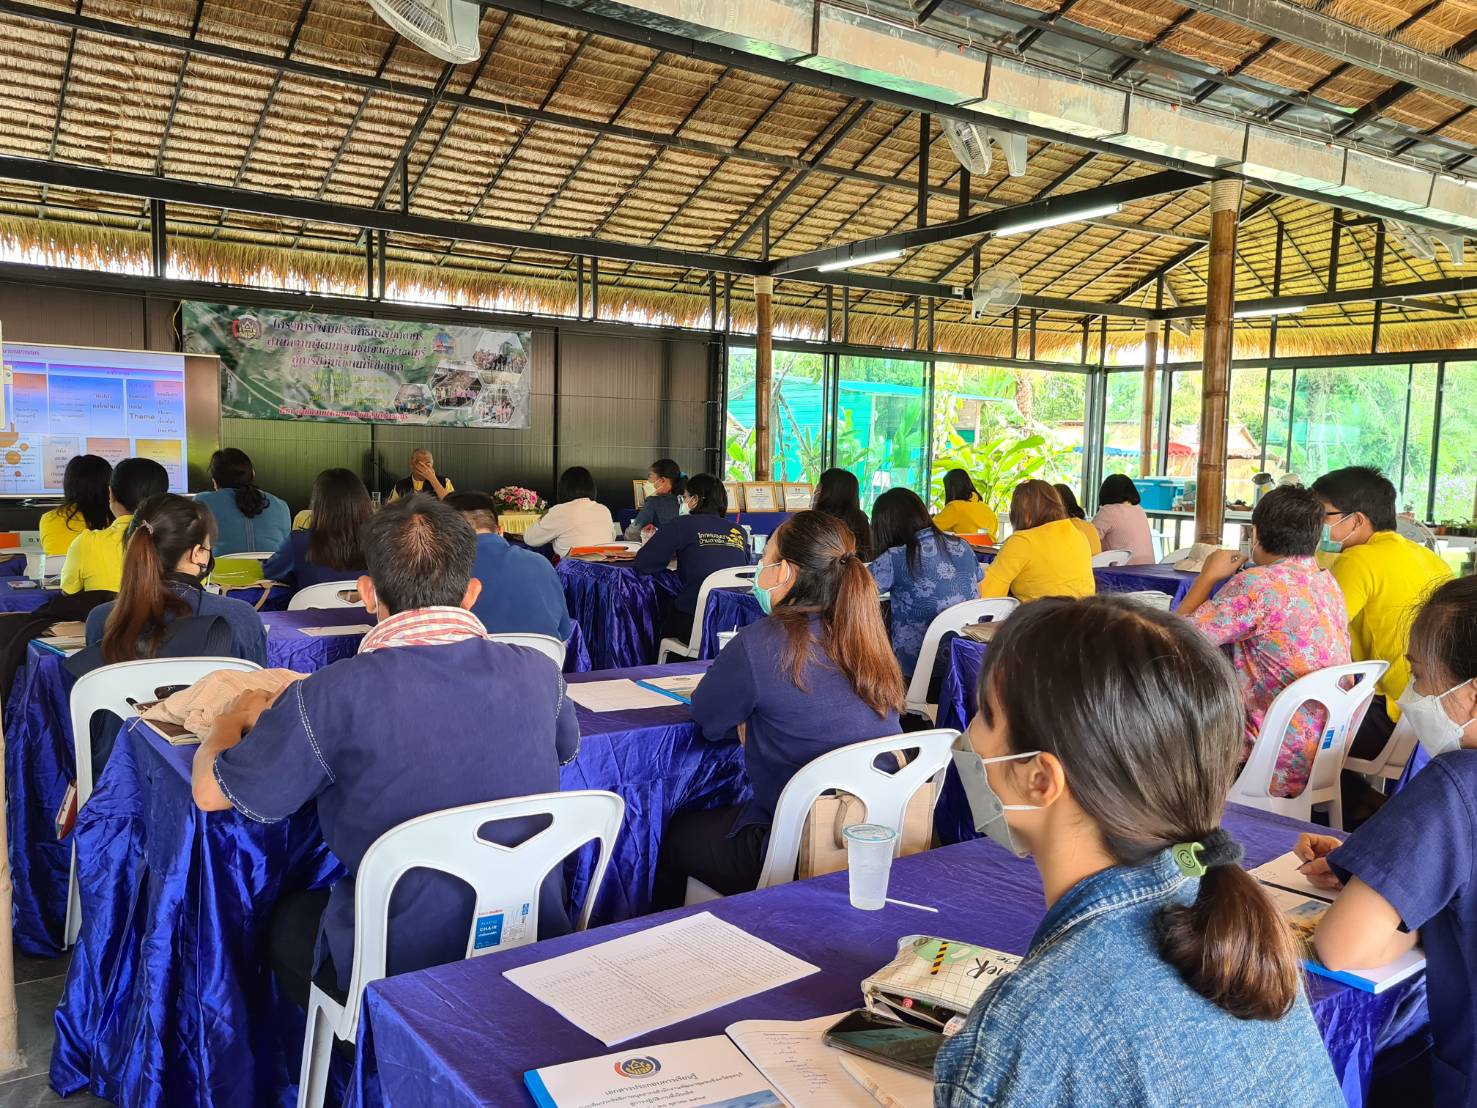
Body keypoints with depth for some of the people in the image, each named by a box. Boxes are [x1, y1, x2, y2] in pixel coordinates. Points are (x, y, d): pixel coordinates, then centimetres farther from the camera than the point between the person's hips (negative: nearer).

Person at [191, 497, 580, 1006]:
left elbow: (210, 793, -6)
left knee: (287, 921, 29)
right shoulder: (537, 673, -10)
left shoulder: (334, 695, -21)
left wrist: (233, 719, 17)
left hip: (402, 965, -4)